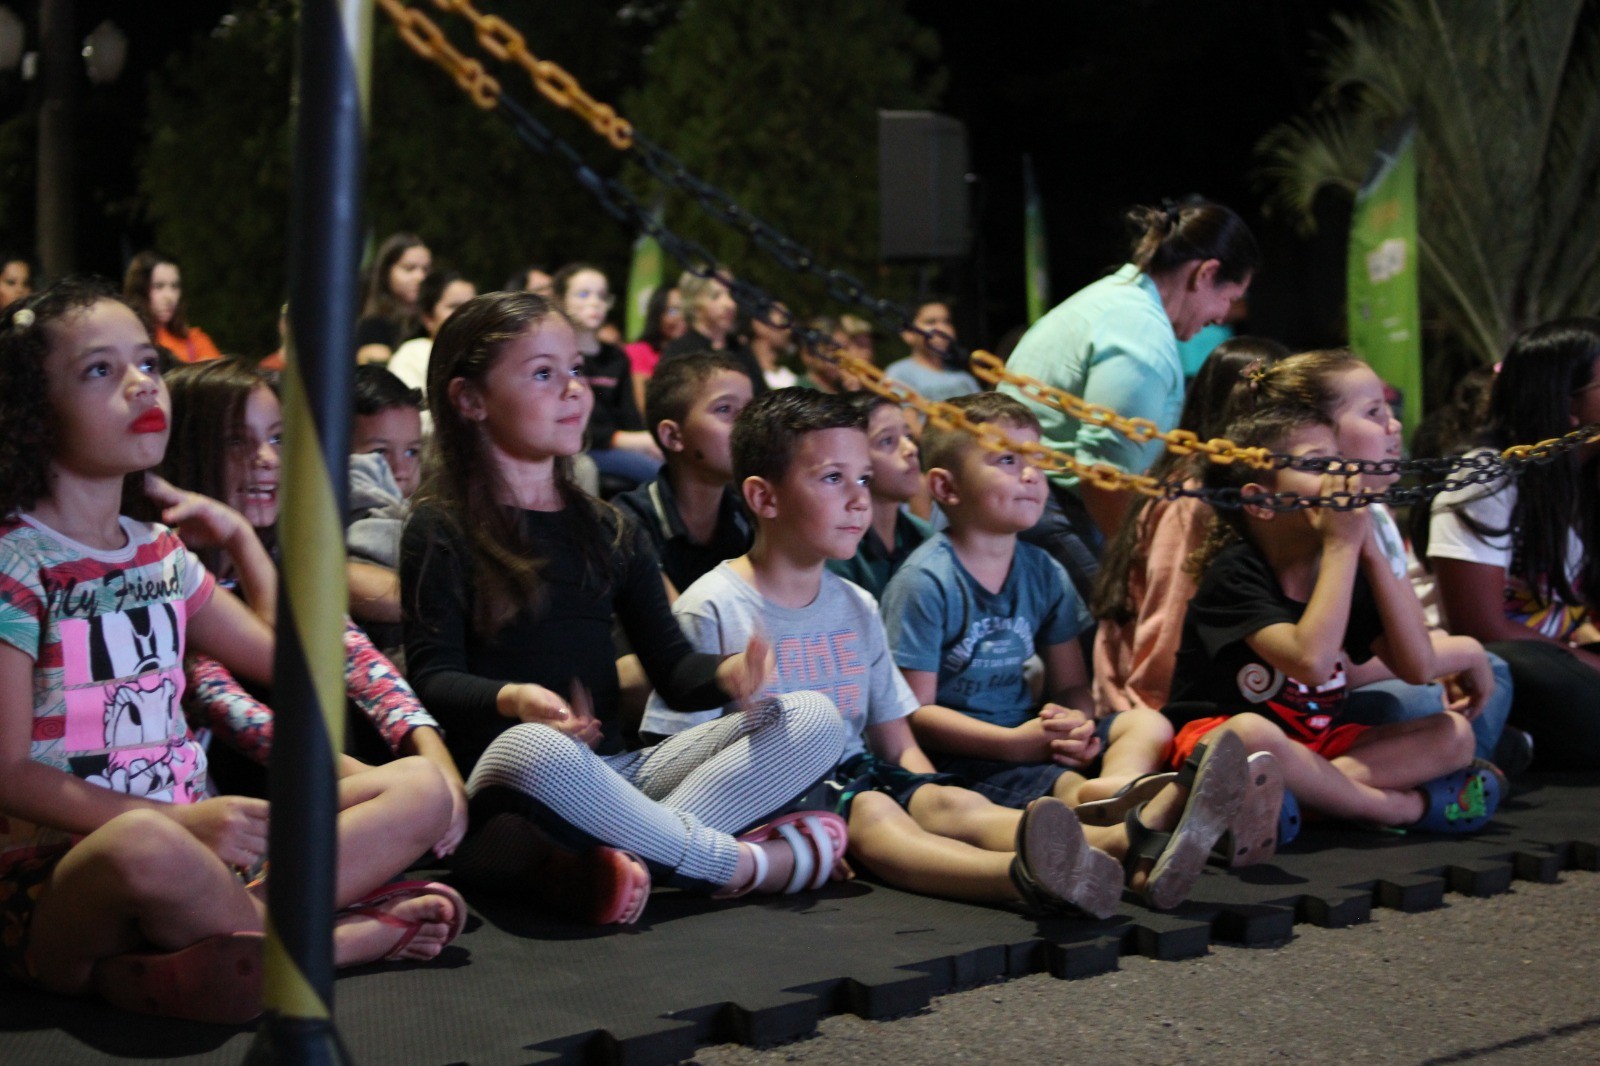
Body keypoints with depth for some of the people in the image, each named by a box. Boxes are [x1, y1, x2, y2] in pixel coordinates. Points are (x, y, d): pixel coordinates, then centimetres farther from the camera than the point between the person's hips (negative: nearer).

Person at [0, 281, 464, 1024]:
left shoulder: (160, 553, 14)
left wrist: (242, 537, 18)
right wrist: (181, 820, -22)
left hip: (192, 834, 8)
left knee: (422, 790, -3)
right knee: (149, 848, -43)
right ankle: (343, 936, -13)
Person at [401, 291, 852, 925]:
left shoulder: (606, 530, 19)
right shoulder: (440, 530, 2)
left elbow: (672, 668, 12)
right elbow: (434, 679, -8)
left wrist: (727, 674, -12)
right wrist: (512, 699, -30)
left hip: (613, 773, 6)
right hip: (498, 796, -6)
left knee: (815, 720, -11)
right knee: (532, 747, -42)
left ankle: (607, 860, -33)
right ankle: (745, 863, -24)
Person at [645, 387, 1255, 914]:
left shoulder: (855, 608, 17)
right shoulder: (710, 610, -4)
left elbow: (896, 738, 19)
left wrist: (933, 796, -2)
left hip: (856, 774, 6)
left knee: (951, 803, -24)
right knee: (872, 813, -35)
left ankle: (1132, 845, -53)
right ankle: (1028, 878, -67)